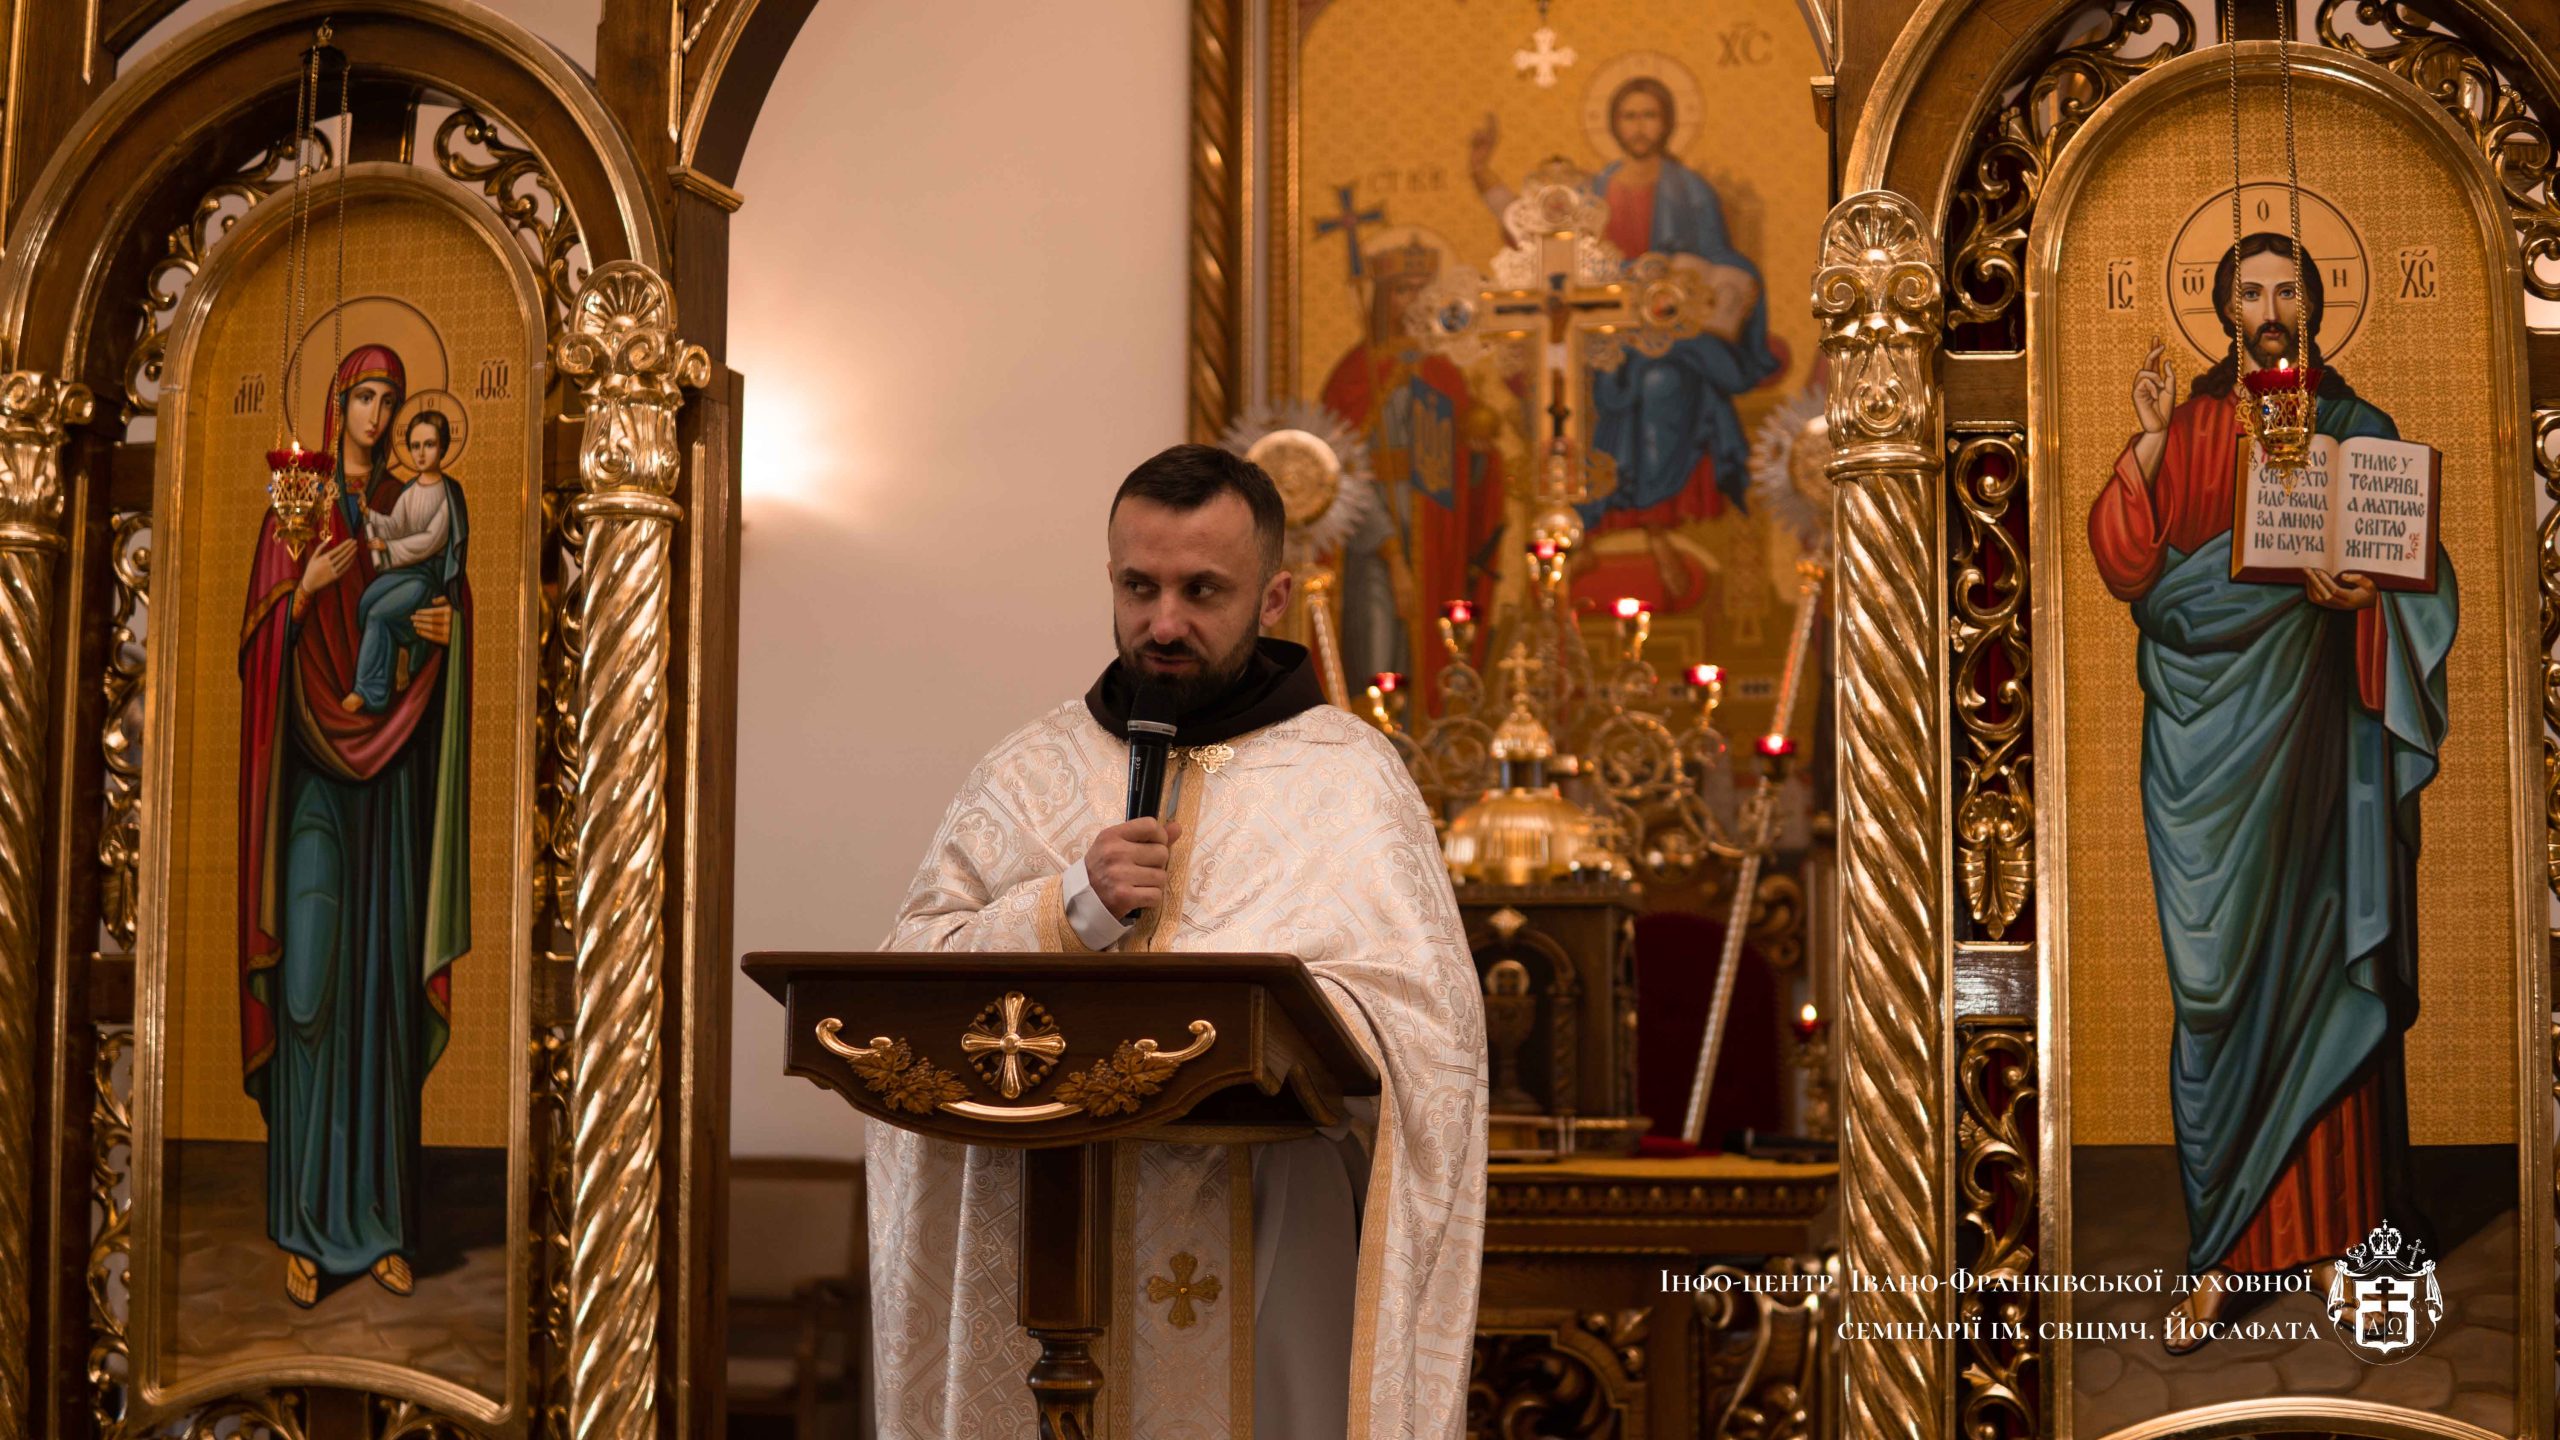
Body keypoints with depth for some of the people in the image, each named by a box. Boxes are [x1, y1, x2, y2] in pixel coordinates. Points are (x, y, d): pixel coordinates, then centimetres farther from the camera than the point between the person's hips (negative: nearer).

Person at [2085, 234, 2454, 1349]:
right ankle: (2221, 1249, 0)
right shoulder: (2186, 429, 9)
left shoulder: (2363, 430, 10)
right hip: (2212, 726, 0)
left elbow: (2417, 574, 5)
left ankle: (2332, 1225, 7)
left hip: (2319, 725, 0)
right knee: (2220, 971, -4)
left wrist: (2358, 588, -17)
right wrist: (2147, 445, -11)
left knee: (2322, 959, -1)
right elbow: (2127, 569, -1)